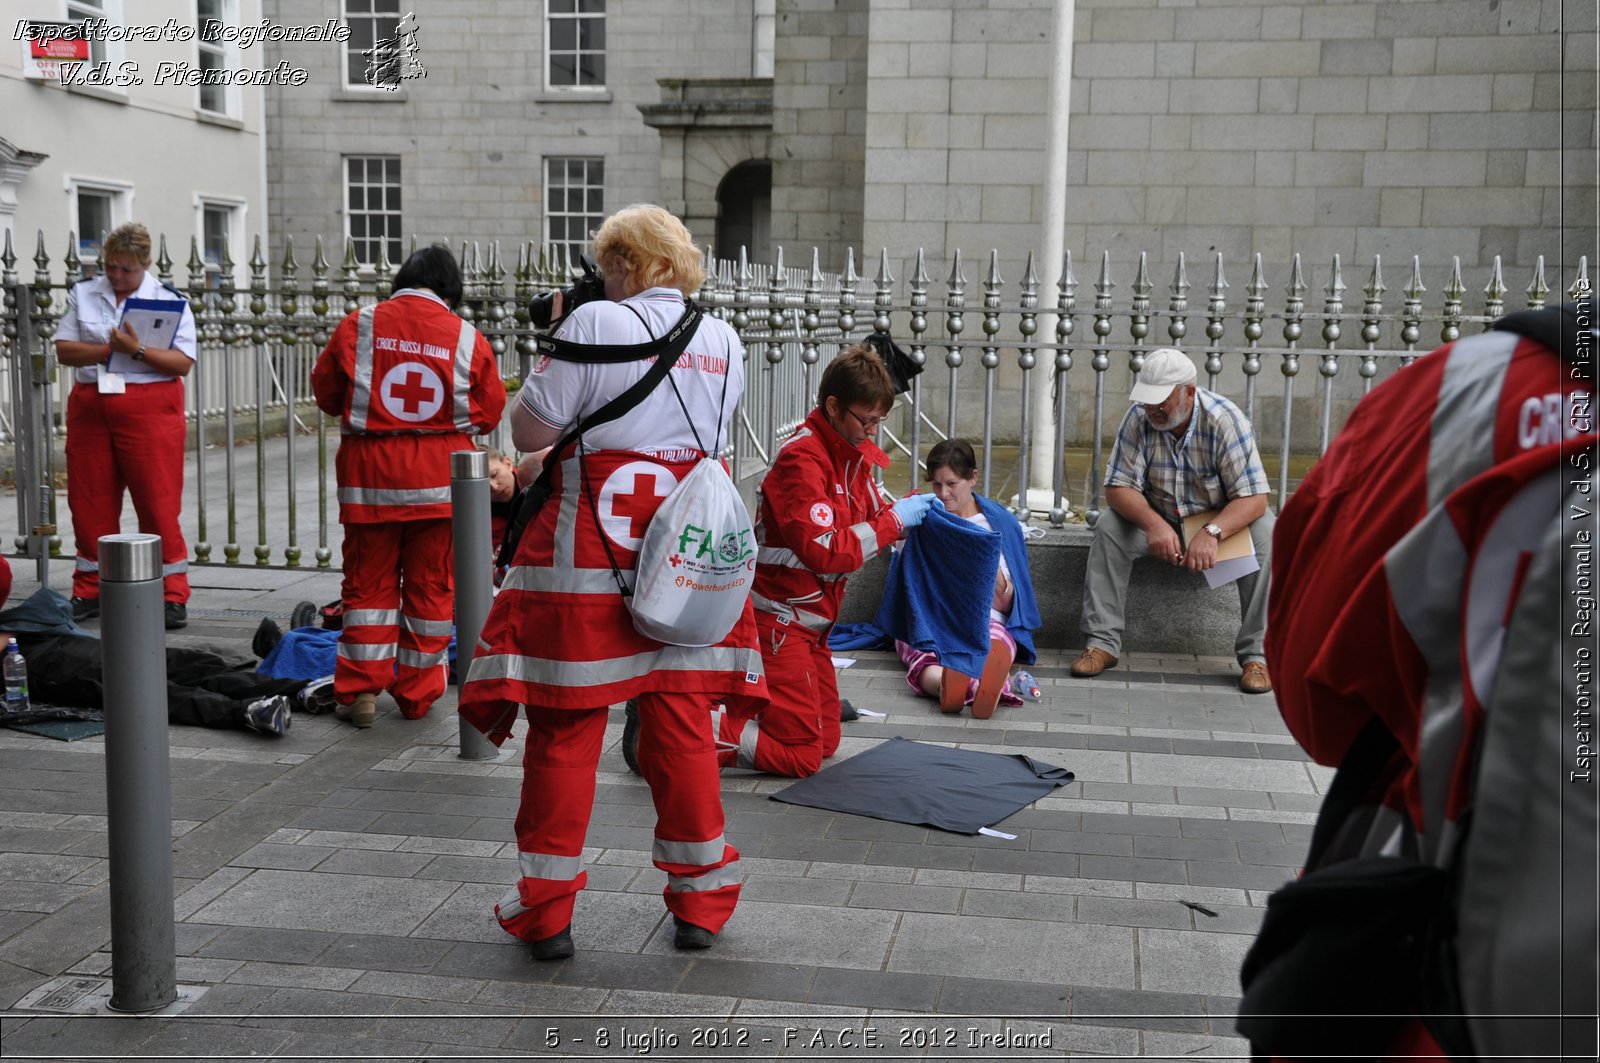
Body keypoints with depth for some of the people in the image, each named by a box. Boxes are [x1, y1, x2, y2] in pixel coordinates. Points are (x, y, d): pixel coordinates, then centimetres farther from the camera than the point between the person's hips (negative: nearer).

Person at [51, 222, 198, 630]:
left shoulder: (170, 300, 1)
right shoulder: (83, 294, 11)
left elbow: (182, 362, -8)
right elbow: (64, 349, 4)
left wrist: (138, 350, -20)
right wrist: (108, 350, -11)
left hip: (150, 411, -4)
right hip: (90, 409, 4)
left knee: (159, 504, -4)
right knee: (90, 503, 8)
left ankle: (172, 595, 3)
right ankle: (90, 592, 21)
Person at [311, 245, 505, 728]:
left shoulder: (358, 326, -1)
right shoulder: (468, 338, -2)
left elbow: (326, 393, 8)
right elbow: (488, 414, 4)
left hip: (369, 474, 0)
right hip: (438, 478, 0)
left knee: (369, 581, 11)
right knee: (430, 586, 10)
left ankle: (360, 691, 11)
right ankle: (417, 694, 18)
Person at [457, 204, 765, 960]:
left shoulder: (595, 324, -8)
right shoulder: (723, 341, 9)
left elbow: (529, 431, -7)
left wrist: (554, 346, 7)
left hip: (588, 563, -5)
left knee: (564, 729, 6)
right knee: (682, 725, 12)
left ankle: (547, 910, 16)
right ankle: (700, 903, 22)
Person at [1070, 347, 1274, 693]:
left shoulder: (1225, 420, -25)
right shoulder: (1139, 418, -19)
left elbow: (1254, 498, -28)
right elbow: (1119, 488, -19)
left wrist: (1211, 533, -46)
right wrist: (1154, 524, -39)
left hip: (1220, 517, -2)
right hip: (1158, 515, 2)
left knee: (1265, 534, -30)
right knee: (1108, 526, -24)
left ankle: (1257, 654, -23)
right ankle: (1102, 641, -19)